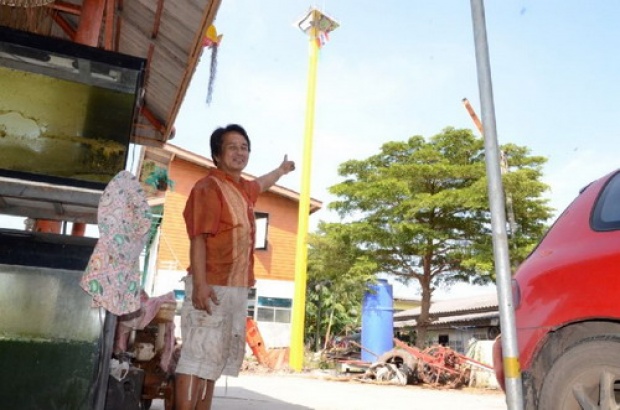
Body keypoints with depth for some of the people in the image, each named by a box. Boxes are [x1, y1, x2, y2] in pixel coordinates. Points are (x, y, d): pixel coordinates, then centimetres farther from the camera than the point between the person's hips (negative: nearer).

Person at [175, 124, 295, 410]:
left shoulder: (244, 188, 17)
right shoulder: (208, 187, -10)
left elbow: (260, 185, 43)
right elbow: (198, 238, -18)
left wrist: (281, 170, 60)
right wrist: (199, 284, -26)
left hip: (237, 289, 9)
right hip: (212, 288, -9)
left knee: (215, 360, 13)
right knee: (195, 359, -7)